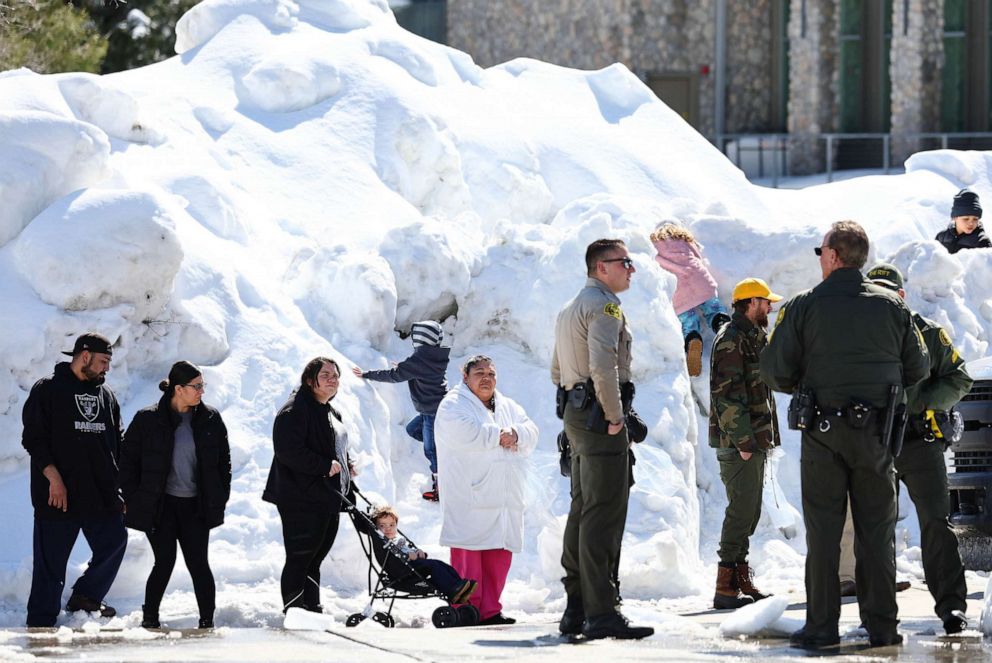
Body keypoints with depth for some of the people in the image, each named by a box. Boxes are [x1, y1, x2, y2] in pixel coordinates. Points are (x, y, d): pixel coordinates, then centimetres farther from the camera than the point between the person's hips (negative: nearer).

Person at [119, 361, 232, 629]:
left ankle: (207, 621, 5)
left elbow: (223, 459, 11)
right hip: (159, 506, -2)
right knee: (165, 562, -3)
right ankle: (150, 619, 12)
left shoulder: (210, 420, 2)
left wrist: (220, 498, 5)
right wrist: (133, 498, -4)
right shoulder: (148, 420, -6)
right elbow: (128, 459, 0)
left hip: (196, 506, 2)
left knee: (199, 564, -1)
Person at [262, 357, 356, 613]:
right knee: (299, 559, -7)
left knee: (314, 560, 15)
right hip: (302, 499, -10)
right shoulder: (296, 410, -12)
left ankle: (313, 611, 21)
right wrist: (326, 465, -21)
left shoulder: (331, 413, 20)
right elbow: (288, 451, -23)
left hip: (328, 500, 10)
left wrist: (346, 466, 14)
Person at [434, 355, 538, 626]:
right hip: (468, 498, -6)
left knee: (500, 553, 2)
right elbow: (463, 432, -17)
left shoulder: (508, 407, 24)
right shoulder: (454, 404, 2)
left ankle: (490, 611, 6)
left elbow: (530, 432, 13)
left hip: (504, 497, 7)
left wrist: (514, 435, -9)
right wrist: (498, 435, -8)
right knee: (468, 554, -12)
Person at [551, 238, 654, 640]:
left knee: (582, 511, 13)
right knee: (604, 515, -11)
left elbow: (557, 372, 26)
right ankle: (601, 614, -15)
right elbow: (603, 366, -25)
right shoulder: (604, 305, -12)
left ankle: (575, 612, 15)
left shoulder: (570, 309, 21)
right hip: (600, 416, -10)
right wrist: (614, 416, -18)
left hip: (576, 414, 10)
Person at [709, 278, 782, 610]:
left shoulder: (751, 337, 19)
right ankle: (726, 588, -11)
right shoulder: (731, 339, -13)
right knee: (741, 510, -11)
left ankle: (741, 580, 18)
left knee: (748, 511, 13)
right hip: (738, 442, -10)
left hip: (752, 440, 10)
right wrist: (743, 441, -22)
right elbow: (728, 395, -20)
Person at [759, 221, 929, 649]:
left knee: (823, 530, 2)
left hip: (822, 433, -2)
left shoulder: (803, 307, -5)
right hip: (875, 434, 2)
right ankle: (882, 625, 7)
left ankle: (822, 625, 0)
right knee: (876, 530, 8)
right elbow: (917, 369, 8)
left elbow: (774, 371, -6)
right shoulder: (892, 307, 3)